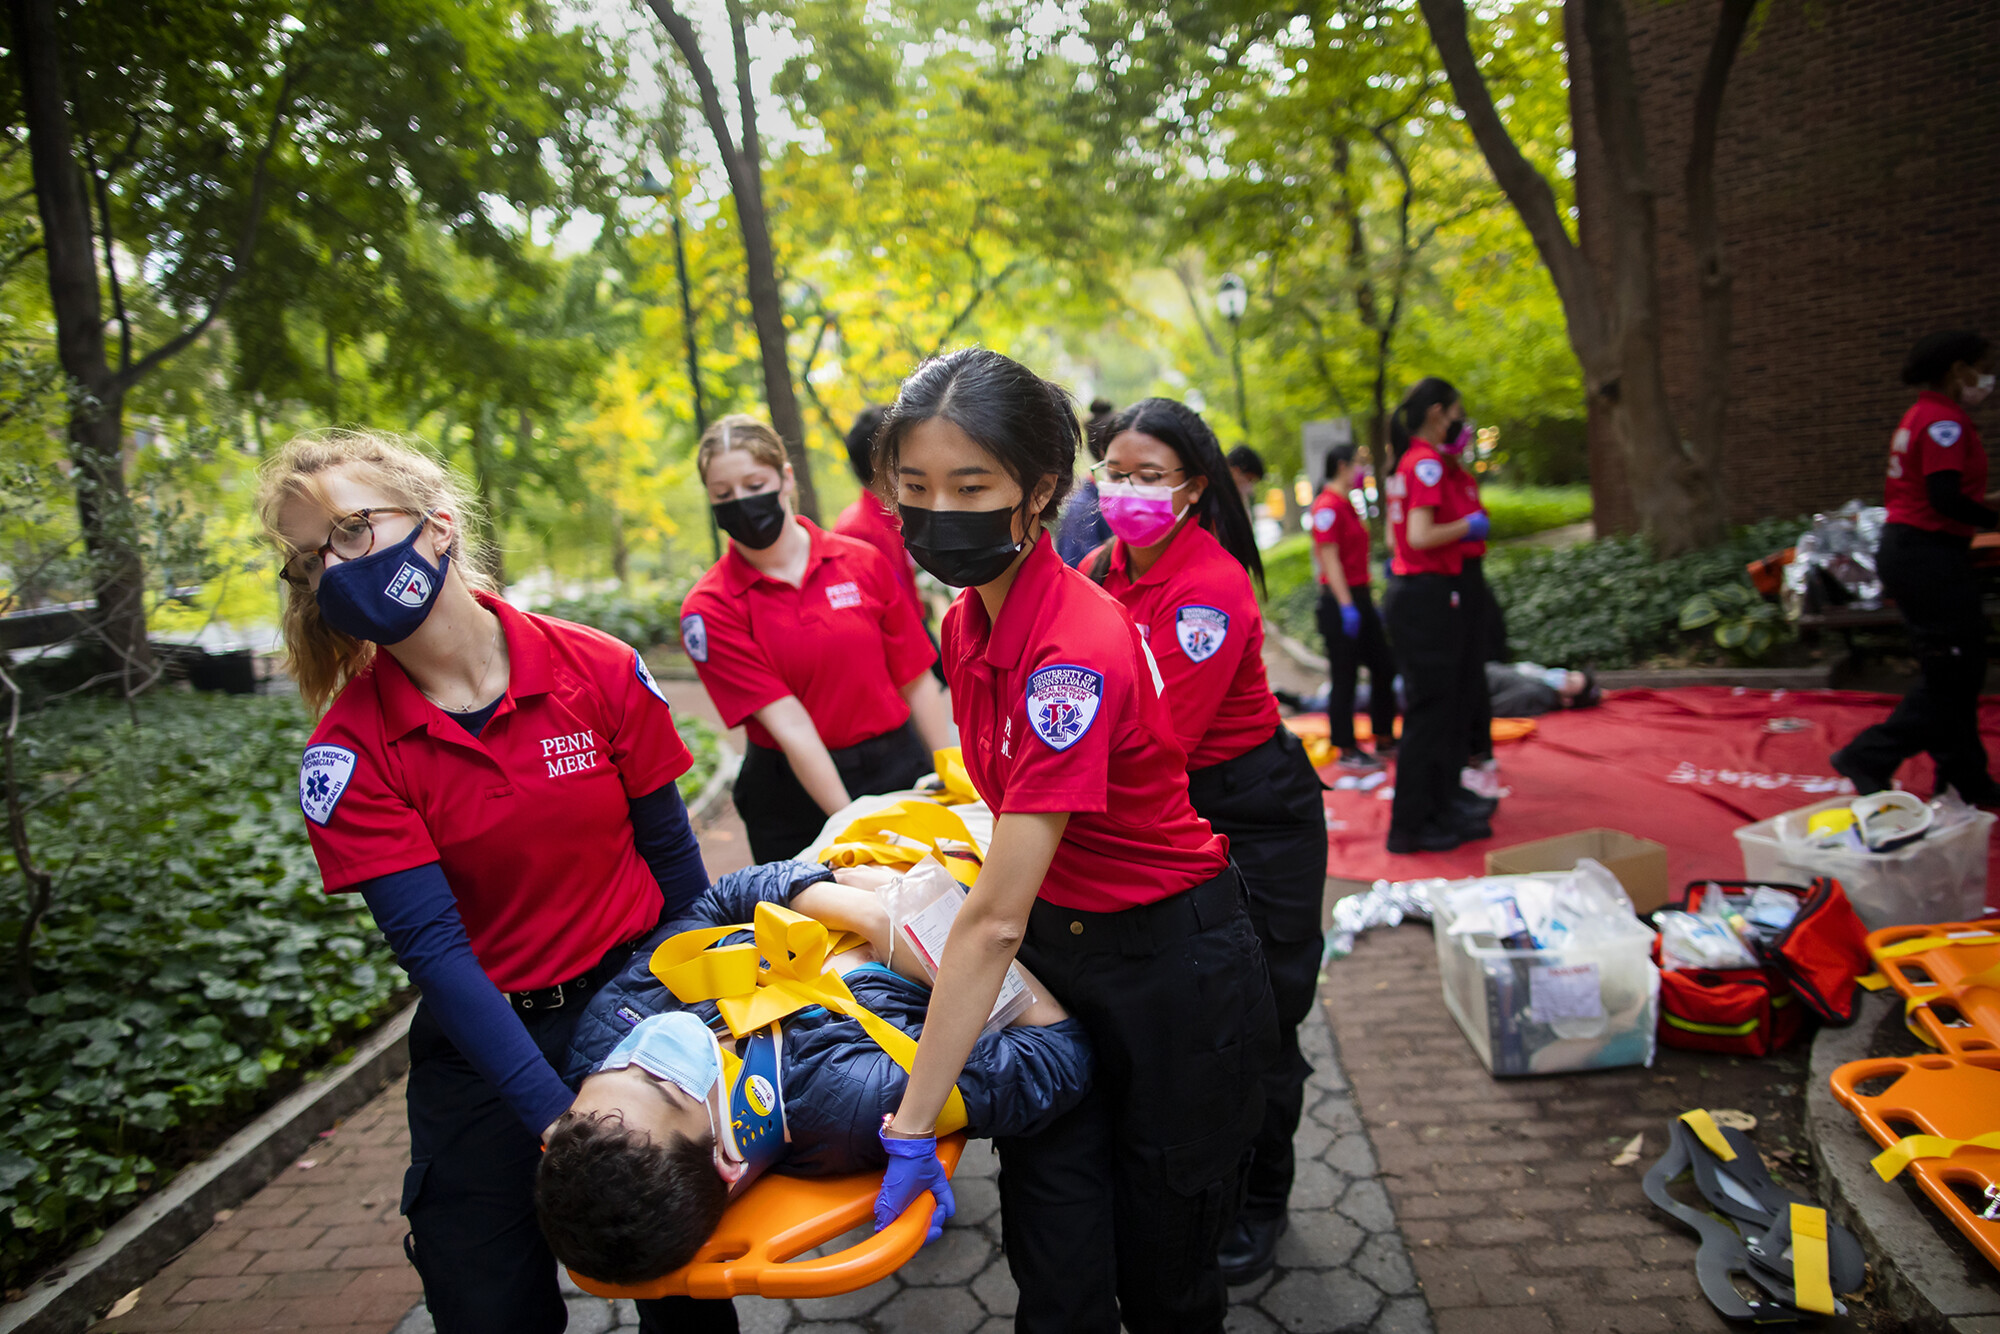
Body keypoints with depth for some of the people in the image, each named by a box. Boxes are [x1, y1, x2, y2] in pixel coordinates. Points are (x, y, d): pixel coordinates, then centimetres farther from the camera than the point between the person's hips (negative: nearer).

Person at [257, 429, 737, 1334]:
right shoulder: (348, 756, -11)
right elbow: (433, 946, -17)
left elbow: (670, 853, -1)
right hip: (484, 1043, 0)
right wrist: (554, 1115, -25)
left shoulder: (600, 671, -10)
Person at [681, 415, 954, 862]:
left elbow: (916, 682, 3)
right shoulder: (710, 607, -8)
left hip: (898, 773, 2)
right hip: (794, 795, -1)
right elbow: (787, 723, -16)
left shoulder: (863, 562, -1)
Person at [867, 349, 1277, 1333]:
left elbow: (993, 920, -29)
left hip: (1173, 973, -6)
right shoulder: (967, 627, -3)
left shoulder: (1075, 652, -30)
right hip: (1052, 950, 7)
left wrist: (912, 1127, -23)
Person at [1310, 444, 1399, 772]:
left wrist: (1368, 601, 20)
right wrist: (1346, 606, -22)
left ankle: (1384, 740, 25)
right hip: (1340, 601, -10)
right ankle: (1348, 752, 7)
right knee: (1345, 678, -2)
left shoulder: (1347, 505, 16)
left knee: (1384, 669, 13)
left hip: (1359, 598, 10)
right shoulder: (1327, 506, -14)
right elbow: (1329, 560, -19)